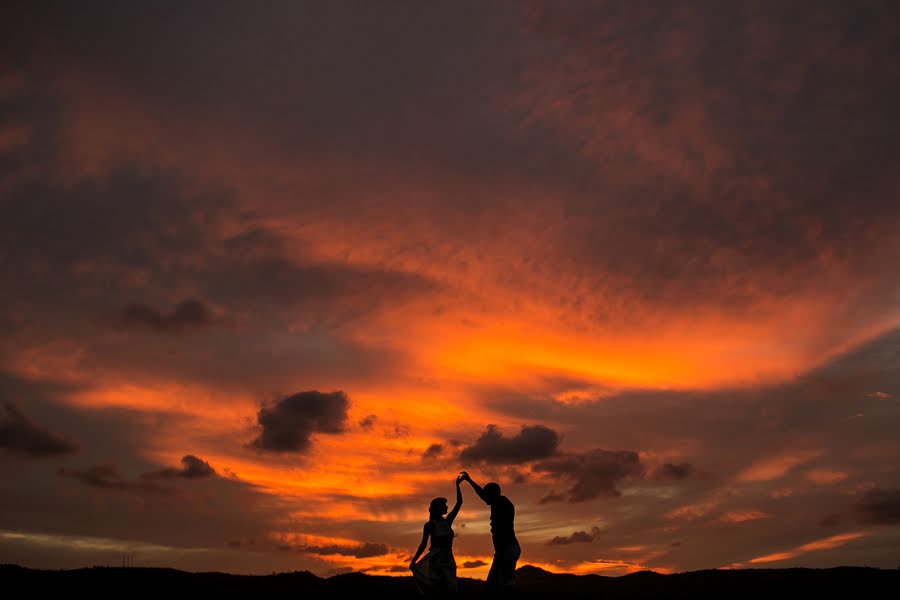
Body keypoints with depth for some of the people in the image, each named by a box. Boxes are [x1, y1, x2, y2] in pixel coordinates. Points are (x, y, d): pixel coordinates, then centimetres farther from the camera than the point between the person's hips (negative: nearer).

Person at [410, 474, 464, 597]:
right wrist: (413, 561, -7)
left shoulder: (448, 521, 10)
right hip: (436, 559, -6)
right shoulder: (429, 525, -2)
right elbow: (423, 544, -2)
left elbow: (459, 503, 6)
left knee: (449, 590, 4)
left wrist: (457, 486, 1)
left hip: (448, 559, 6)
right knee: (440, 590, -12)